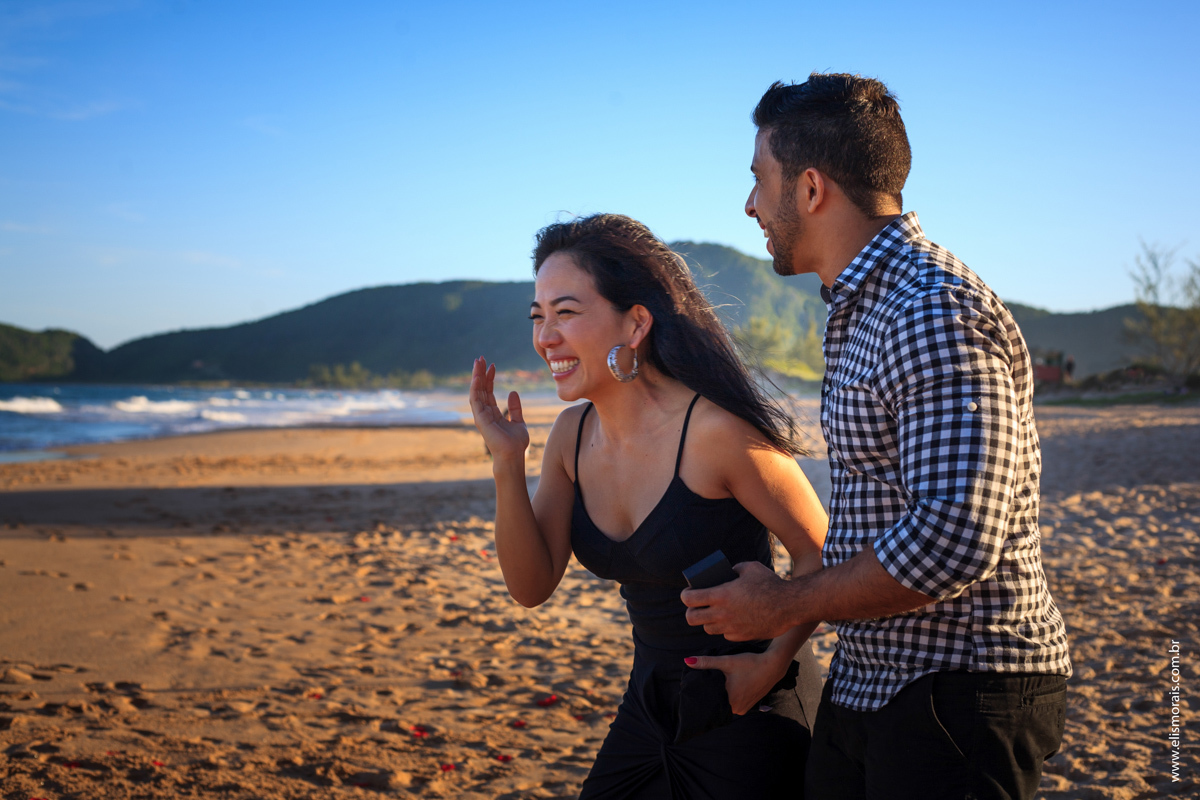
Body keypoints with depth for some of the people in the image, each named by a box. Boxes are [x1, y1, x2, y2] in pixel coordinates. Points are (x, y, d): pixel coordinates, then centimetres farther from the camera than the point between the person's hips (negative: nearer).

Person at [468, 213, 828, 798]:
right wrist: (507, 464, -12)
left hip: (750, 711, -6)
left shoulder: (715, 430, -22)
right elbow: (531, 586, -2)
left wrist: (772, 662, -21)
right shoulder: (573, 434, -1)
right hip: (651, 703, 7)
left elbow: (822, 555, -12)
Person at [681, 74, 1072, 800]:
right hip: (867, 681, 9)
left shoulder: (935, 314, -22)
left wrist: (788, 606, -18)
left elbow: (956, 537, -30)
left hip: (962, 696, -9)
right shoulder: (861, 309, 13)